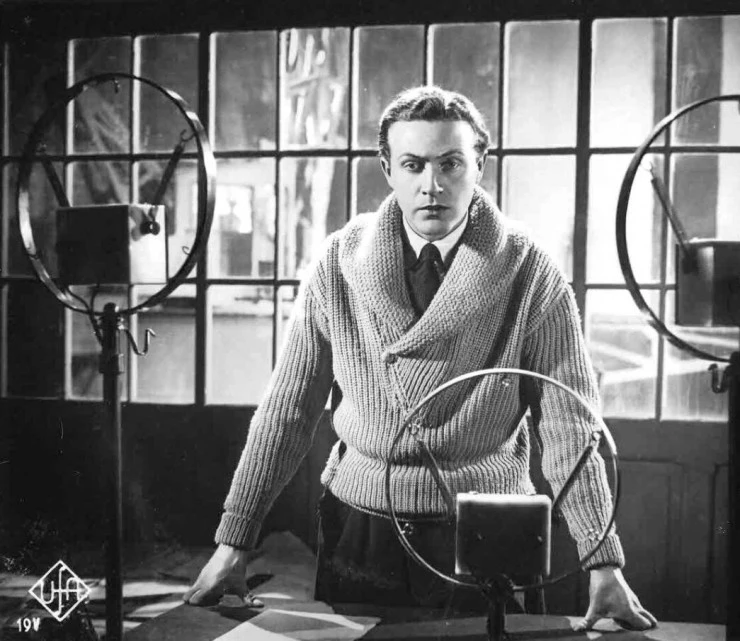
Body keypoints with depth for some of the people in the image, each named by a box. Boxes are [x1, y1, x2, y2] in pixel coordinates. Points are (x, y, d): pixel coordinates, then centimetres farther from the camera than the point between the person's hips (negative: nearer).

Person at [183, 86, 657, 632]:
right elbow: (290, 407, -1)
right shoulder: (340, 261, -4)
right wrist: (234, 543, -2)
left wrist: (604, 565, -11)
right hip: (360, 527, 2)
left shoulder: (531, 275, -9)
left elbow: (570, 428, -7)